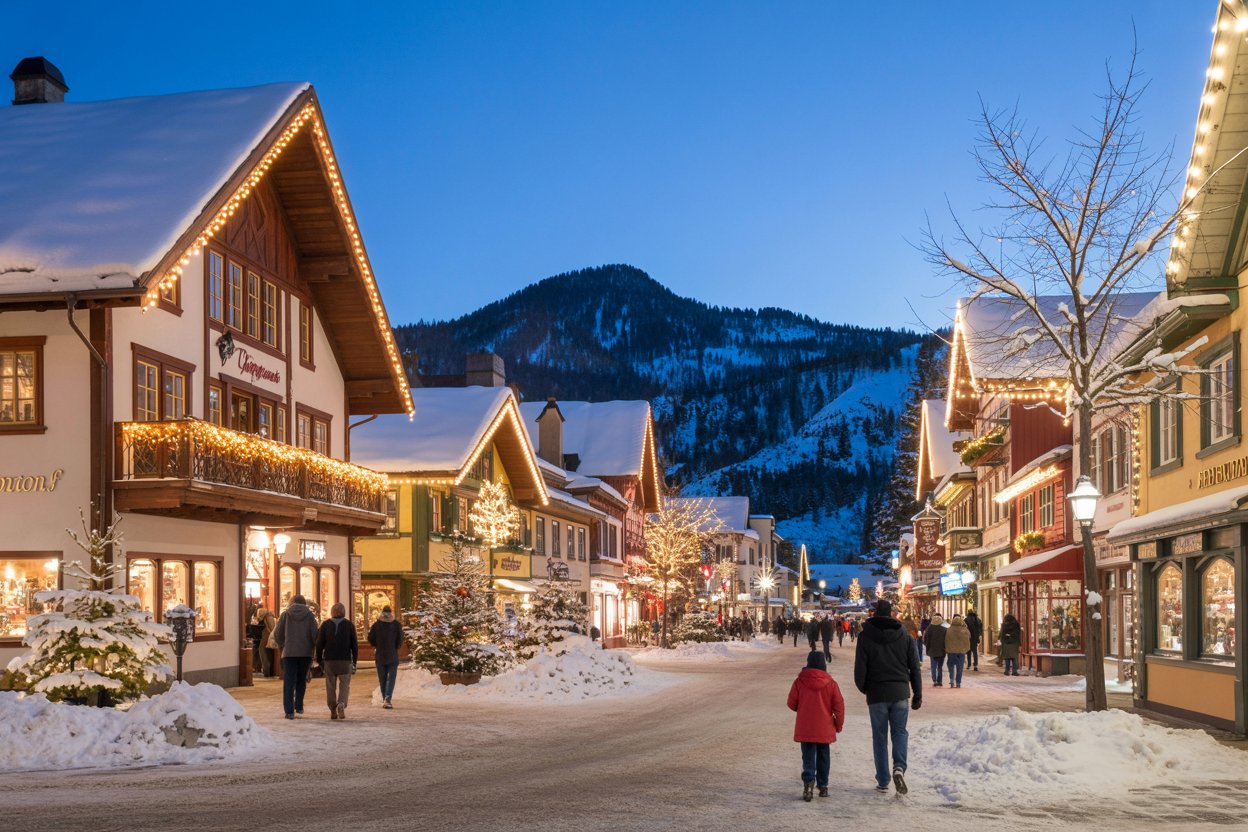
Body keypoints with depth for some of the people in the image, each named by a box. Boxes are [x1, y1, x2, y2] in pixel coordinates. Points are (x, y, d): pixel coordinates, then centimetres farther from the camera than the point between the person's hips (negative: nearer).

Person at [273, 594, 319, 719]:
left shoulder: (286, 615, 2)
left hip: (289, 653, -1)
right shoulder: (309, 615, 2)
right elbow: (315, 634, -5)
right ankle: (298, 706, 18)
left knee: (289, 682, 0)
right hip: (306, 653, 1)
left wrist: (281, 646, 19)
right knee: (301, 681, 18)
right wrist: (314, 648, 8)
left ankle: (289, 711, -6)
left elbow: (277, 634, 3)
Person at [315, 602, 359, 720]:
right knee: (344, 685, 4)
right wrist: (354, 661, 9)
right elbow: (355, 645, 2)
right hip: (345, 660, -1)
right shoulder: (349, 625, 3)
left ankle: (333, 711, 7)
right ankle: (341, 704, -19)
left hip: (329, 660, 1)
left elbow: (319, 644, 0)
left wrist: (319, 660, 7)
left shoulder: (325, 625, 4)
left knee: (331, 686, 8)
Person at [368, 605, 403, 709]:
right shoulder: (397, 625, -3)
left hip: (380, 655, 2)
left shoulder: (376, 625, 1)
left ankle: (385, 700, 17)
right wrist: (395, 648, 8)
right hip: (393, 656, -2)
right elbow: (400, 640, -9)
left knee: (382, 678, 12)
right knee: (391, 678, -1)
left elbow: (370, 638, -2)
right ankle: (387, 699, -16)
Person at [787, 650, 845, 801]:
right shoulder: (831, 683, -5)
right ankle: (823, 786, 20)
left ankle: (809, 781, -20)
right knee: (823, 757, 15)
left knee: (808, 757, 1)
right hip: (824, 729, 1)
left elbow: (792, 703, -1)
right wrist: (839, 724, 9)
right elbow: (839, 705, -4)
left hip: (805, 729, -1)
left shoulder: (799, 681, -7)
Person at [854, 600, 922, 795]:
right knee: (899, 732, 14)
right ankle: (899, 767, -12)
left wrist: (863, 688, 14)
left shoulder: (866, 637, -4)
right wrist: (918, 695, 12)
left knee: (880, 737, 9)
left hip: (877, 694, -1)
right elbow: (915, 668, 5)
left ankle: (883, 782, 9)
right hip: (900, 693, 1)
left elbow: (860, 669, -5)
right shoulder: (905, 636, 3)